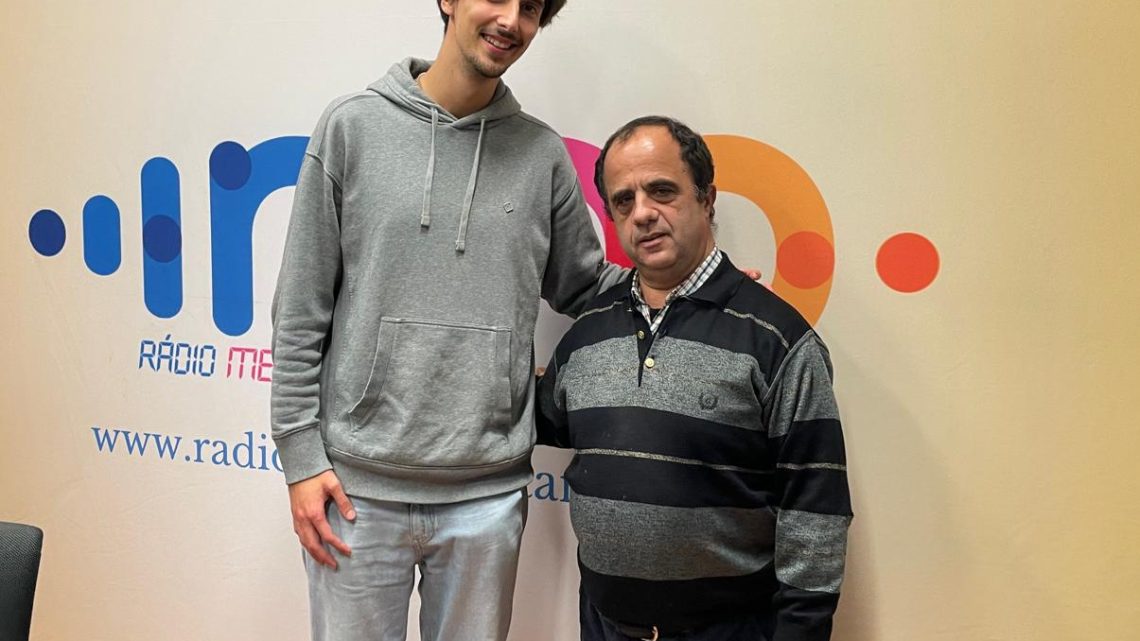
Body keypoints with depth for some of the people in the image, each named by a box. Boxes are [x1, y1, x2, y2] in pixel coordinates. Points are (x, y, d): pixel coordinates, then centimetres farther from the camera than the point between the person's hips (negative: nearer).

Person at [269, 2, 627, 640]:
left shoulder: (544, 153, 4)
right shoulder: (354, 125, -1)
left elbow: (584, 287, 13)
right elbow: (302, 311, -1)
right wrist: (301, 452, -4)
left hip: (489, 494, 2)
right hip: (357, 485, -1)